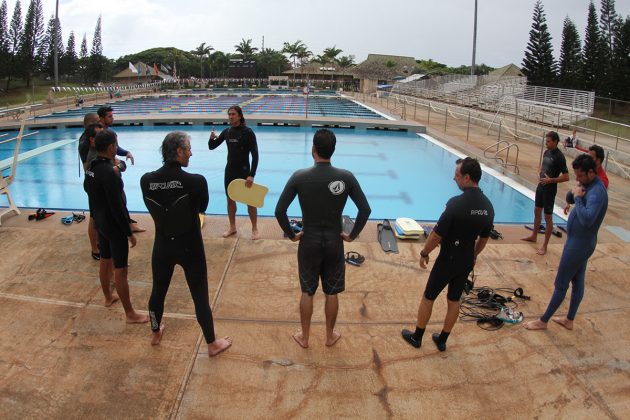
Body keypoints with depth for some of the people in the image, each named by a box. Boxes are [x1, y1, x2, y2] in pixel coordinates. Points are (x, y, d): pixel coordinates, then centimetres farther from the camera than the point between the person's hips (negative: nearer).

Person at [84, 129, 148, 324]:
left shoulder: (91, 168, 0)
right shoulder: (109, 173, -27)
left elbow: (87, 187, 21)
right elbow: (118, 207, -25)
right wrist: (129, 232, -18)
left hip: (100, 222, 9)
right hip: (114, 226, -9)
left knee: (105, 261, 25)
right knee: (120, 270, -2)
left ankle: (108, 297, 45)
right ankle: (130, 314, 7)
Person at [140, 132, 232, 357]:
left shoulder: (146, 180, -11)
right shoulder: (196, 181, -23)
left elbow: (153, 208, 3)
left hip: (163, 247, 4)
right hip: (190, 248, -3)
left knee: (158, 292, 25)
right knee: (200, 297, 12)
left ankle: (156, 333, 49)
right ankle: (212, 344, 29)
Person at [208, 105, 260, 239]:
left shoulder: (247, 132, -13)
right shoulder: (226, 132, 3)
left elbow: (255, 155, -16)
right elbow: (211, 147, 10)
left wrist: (251, 175, -23)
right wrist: (212, 138, -14)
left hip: (243, 172, -5)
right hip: (229, 171, 5)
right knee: (230, 200, 13)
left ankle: (254, 229, 14)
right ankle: (232, 227, 27)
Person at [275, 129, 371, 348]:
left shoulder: (299, 177, -14)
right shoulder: (346, 177, -12)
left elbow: (279, 211, -13)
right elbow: (365, 209, -9)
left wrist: (291, 234, 1)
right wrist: (352, 235, 3)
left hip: (309, 242, 0)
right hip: (334, 242, 1)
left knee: (307, 292, 15)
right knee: (332, 293, 17)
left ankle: (304, 337, 30)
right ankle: (330, 335, 33)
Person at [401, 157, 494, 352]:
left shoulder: (457, 203, -26)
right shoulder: (488, 206, -4)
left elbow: (437, 235, -20)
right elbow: (484, 238, 9)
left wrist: (424, 253, -5)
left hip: (448, 260, -6)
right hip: (467, 262, 6)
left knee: (428, 297, 12)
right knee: (454, 300, 19)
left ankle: (416, 336, 26)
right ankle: (442, 340, 31)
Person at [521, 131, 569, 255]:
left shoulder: (559, 156, -18)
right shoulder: (547, 152, 5)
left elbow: (566, 177, -18)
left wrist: (550, 180, -22)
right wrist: (540, 175, 7)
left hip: (550, 190, -8)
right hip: (541, 186, 8)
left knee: (548, 217, -1)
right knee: (537, 211, 21)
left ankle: (544, 246, 6)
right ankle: (534, 236, 39)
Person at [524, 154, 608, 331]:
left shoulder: (597, 192, -26)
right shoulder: (589, 185, 4)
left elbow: (587, 219, -37)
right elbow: (570, 198, 17)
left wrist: (578, 197, -28)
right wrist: (575, 194, -1)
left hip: (578, 245, -10)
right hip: (580, 243, 10)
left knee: (560, 284, 1)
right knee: (577, 281, 18)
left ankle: (543, 321, 13)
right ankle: (569, 320, 31)